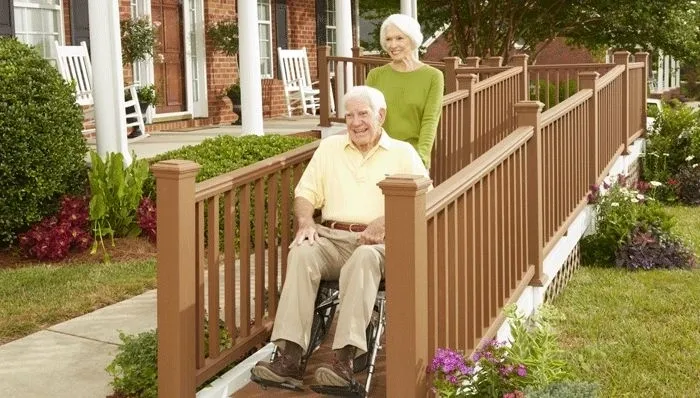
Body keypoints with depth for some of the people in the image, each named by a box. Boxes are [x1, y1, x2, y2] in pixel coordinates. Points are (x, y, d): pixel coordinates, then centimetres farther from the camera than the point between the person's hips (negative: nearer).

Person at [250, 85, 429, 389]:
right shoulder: (329, 147, 22)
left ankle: (344, 360, -45)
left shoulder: (402, 153, 12)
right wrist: (306, 222, -6)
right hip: (331, 238, 3)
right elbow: (306, 193, 17)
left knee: (364, 258, -38)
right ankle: (289, 358, -38)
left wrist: (384, 221, -18)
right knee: (301, 253, -31)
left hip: (377, 242, -2)